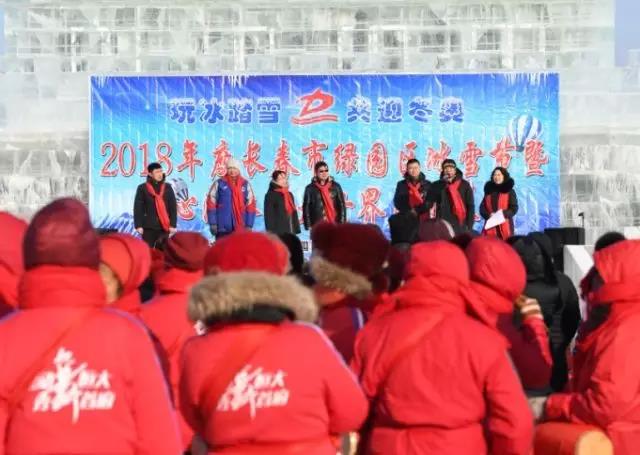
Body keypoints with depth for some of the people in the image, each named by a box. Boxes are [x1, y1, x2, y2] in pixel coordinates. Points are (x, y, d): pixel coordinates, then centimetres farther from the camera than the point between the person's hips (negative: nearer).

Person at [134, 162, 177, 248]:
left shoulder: (167, 188, 7)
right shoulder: (142, 188, 0)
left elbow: (173, 207, 6)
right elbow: (138, 208, 0)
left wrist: (173, 225, 0)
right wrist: (138, 225, -7)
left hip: (164, 227, 2)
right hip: (148, 227, -2)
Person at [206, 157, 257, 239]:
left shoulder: (245, 184, 5)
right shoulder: (219, 183, -2)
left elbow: (251, 205, 6)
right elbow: (211, 203, -1)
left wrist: (249, 225, 0)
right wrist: (212, 223, -6)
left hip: (240, 228, 2)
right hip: (223, 227, -2)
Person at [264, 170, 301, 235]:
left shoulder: (289, 194, 17)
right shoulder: (271, 195, -6)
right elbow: (269, 216, -11)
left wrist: (296, 229, 13)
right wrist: (272, 234, -17)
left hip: (291, 232, 8)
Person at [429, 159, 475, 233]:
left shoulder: (464, 185, 8)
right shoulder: (437, 185, 10)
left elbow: (470, 206, 6)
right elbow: (431, 199, -8)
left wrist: (469, 226, -3)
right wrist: (443, 182, -8)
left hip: (460, 226, 0)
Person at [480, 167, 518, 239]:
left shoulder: (510, 191, 5)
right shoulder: (488, 190, 13)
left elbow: (514, 208, -1)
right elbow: (482, 207, 10)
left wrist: (504, 214, -18)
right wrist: (488, 215, -10)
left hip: (504, 227, -2)